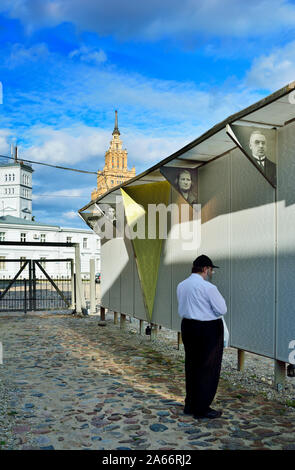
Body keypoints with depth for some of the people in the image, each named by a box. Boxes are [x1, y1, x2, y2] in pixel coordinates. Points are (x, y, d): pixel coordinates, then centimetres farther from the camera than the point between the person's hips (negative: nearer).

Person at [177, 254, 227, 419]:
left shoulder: (181, 286, 6)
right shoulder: (208, 287, -18)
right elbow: (222, 310, -12)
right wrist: (219, 296, 4)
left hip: (187, 326, 8)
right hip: (209, 330, -8)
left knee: (191, 366, 16)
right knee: (208, 368, 3)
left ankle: (190, 405, 26)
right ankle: (202, 409, 9)